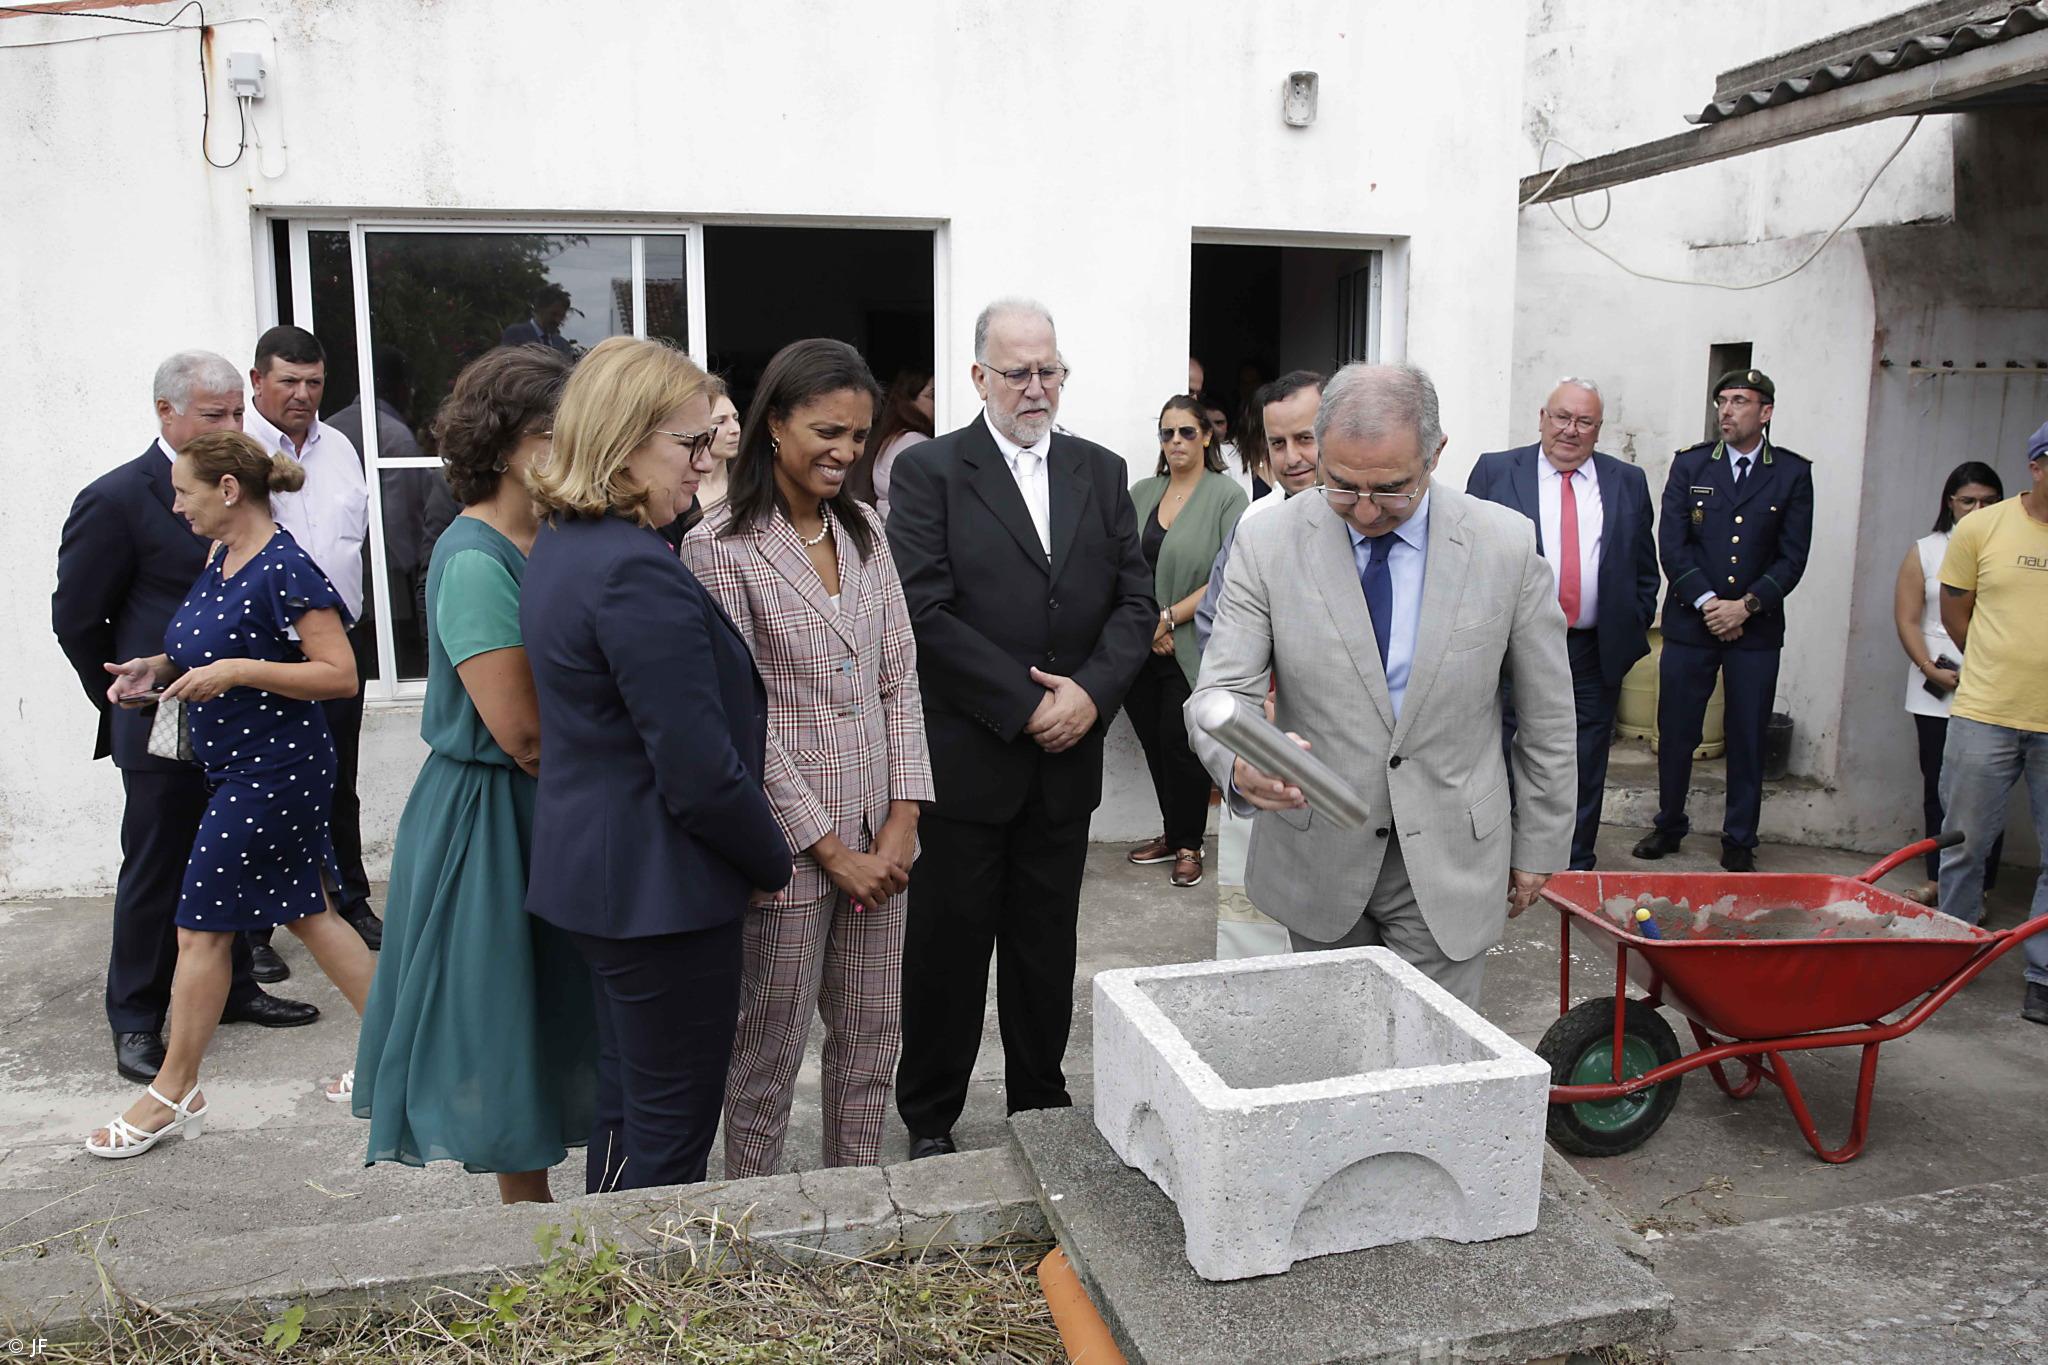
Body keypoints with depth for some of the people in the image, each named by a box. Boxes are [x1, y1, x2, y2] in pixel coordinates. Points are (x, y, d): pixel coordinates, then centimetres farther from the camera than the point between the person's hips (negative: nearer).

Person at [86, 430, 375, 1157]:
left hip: (271, 769, -10)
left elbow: (340, 673, -21)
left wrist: (236, 672, -26)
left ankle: (173, 1095, 16)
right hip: (236, 765, 10)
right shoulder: (220, 560, 9)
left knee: (202, 927, 0)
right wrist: (160, 668, 4)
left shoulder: (284, 570, -19)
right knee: (305, 911, 14)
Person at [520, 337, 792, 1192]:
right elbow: (701, 773, -24)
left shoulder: (560, 546, 8)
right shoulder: (638, 572, -24)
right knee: (674, 1125, 6)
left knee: (627, 1102, 23)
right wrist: (774, 863, -6)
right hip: (660, 888, -10)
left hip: (593, 870, 10)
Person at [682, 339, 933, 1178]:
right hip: (788, 846, -6)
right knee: (770, 1053, 10)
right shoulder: (719, 548, -12)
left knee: (872, 1040, 16)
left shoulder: (865, 529, 7)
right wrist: (831, 847, -12)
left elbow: (899, 679, 7)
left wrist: (903, 817, -3)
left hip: (879, 834, 6)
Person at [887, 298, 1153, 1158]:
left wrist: (1092, 692, -10)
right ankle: (929, 1120, 24)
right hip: (964, 758, -4)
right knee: (949, 947, 7)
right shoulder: (927, 471, -4)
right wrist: (1026, 704, -16)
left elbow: (1135, 601, 6)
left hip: (1066, 761, 4)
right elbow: (926, 611, -13)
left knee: (1047, 948, 15)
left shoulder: (1102, 473, 10)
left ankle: (1042, 1105, 32)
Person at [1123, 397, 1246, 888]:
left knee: (1180, 746, 0)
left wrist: (1169, 617, -14)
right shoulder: (1141, 493, 10)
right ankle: (1173, 834, 28)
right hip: (1142, 647, 5)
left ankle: (1188, 845, 18)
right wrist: (1147, 627, -7)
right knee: (1154, 744, 11)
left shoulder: (1227, 496, -5)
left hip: (1192, 649, -4)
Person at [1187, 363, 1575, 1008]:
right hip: (1316, 855, 1)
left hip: (1448, 860, 0)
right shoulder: (1268, 543, -9)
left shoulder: (1507, 544, -8)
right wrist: (1241, 764, -34)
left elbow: (1546, 713, 2)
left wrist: (1538, 848, 8)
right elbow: (1222, 689, -11)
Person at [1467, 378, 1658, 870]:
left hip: (1595, 655, 2)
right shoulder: (1495, 471, 2)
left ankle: (1577, 868, 23)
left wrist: (1634, 629, 6)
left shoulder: (1628, 482, 9)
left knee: (1586, 769, 10)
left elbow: (1644, 569, 13)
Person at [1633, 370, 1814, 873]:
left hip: (1756, 630, 0)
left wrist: (1746, 605, -12)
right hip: (1689, 623, 0)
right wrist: (1707, 603, -11)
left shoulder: (1793, 473, 3)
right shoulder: (1689, 465, 4)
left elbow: (1793, 556, -1)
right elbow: (1671, 545, -2)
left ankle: (1739, 841, 18)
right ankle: (1669, 826, 22)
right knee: (1675, 733, 5)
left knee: (1747, 739, 6)